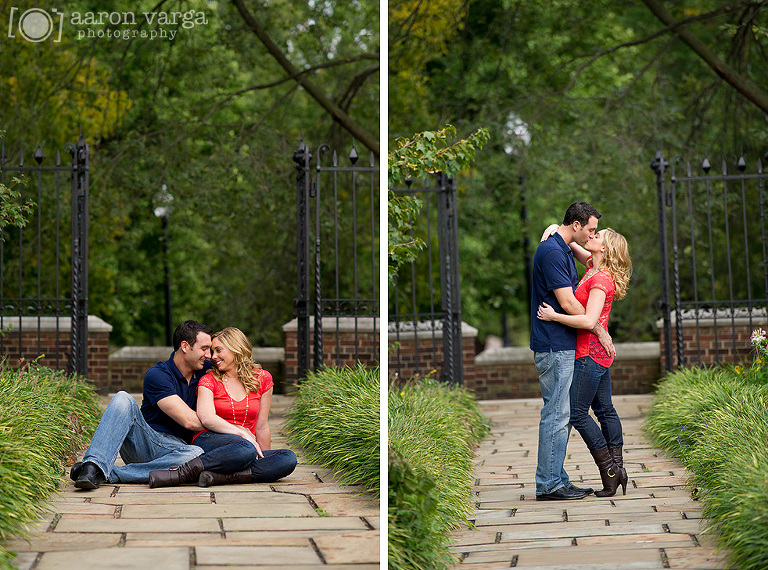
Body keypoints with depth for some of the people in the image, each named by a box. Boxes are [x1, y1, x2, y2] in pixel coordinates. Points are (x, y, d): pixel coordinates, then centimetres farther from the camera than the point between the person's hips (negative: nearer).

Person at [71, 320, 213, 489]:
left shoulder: (203, 370, 8)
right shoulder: (157, 375, -11)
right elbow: (189, 421, -18)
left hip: (174, 447, 4)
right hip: (142, 442, -3)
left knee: (197, 454, -36)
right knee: (123, 399, -29)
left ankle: (105, 475, -35)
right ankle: (93, 466, -45)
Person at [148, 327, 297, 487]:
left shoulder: (262, 379, 10)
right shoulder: (209, 380, 5)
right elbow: (207, 418, -14)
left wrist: (266, 460, 18)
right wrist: (244, 434, -21)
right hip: (208, 442, -3)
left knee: (289, 459, -27)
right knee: (246, 449, -39)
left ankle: (221, 476, -36)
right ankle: (182, 473, -37)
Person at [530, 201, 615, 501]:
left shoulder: (563, 250, 17)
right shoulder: (552, 252, -16)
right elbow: (567, 302, -19)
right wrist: (599, 330, -11)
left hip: (563, 347, 10)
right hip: (554, 347, -10)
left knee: (563, 414, 11)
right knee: (556, 414, -8)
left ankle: (557, 479, 16)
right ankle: (548, 484, -4)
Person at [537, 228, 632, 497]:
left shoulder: (600, 279, -18)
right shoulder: (594, 267, 8)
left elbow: (589, 321, -27)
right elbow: (575, 247, 24)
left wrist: (554, 316, -19)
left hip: (591, 353, -10)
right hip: (599, 353, 10)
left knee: (577, 412, -6)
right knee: (604, 410, 11)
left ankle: (609, 469, -3)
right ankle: (617, 467, 14)